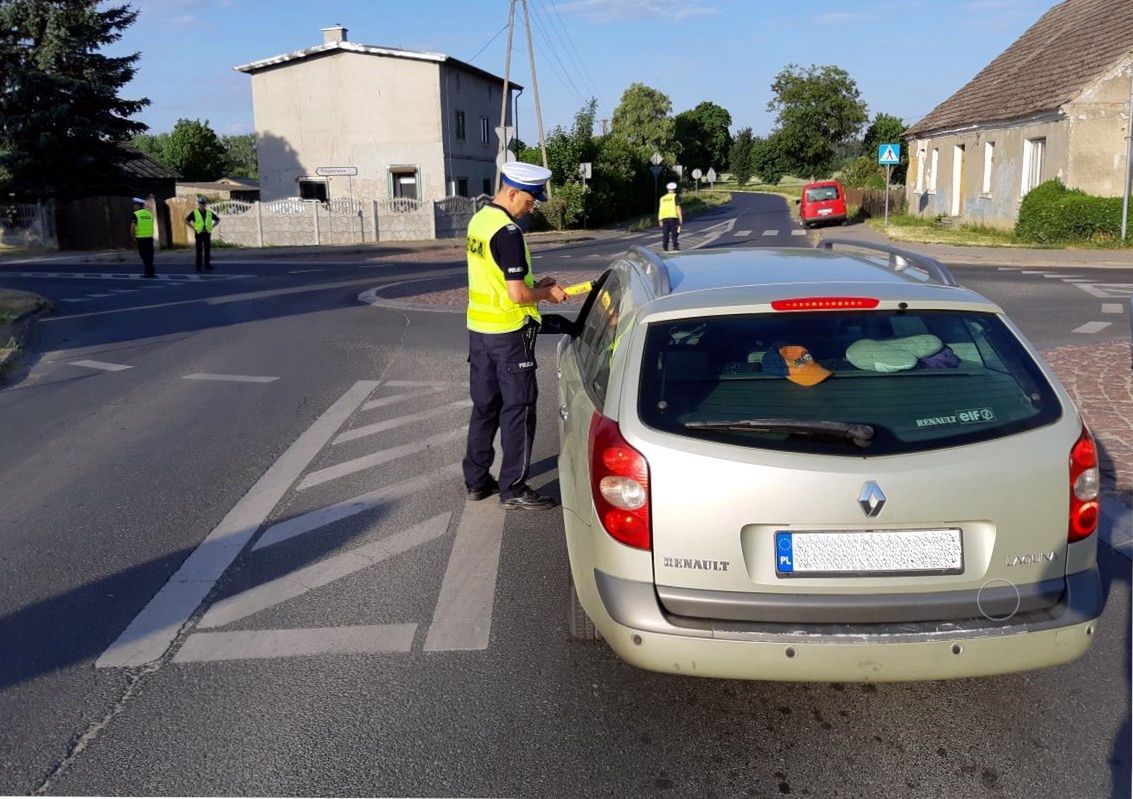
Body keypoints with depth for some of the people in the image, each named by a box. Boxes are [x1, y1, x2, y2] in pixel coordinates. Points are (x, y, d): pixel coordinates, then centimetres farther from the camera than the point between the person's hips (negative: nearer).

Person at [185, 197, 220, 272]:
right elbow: (186, 220, 0)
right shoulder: (194, 213, -1)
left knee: (207, 251, 2)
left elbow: (218, 220, 18)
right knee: (199, 251, 0)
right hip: (199, 234, -2)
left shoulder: (209, 213, 7)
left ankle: (207, 266, 7)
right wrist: (193, 228, -5)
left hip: (207, 234, 2)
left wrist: (212, 227, 7)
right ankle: (198, 267, 5)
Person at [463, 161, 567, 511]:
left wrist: (534, 285, 12)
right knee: (518, 408, 1)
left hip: (478, 327, 9)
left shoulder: (479, 220, 9)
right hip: (509, 332, -9)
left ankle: (476, 481, 24)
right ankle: (513, 489, 8)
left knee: (484, 405, 16)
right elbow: (517, 294, -23)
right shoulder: (508, 232, -20)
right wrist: (546, 293, -5)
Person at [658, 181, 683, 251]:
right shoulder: (675, 196, 3)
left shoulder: (662, 198, 16)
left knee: (665, 234, 5)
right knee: (674, 233, -1)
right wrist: (681, 218, -4)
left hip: (664, 218, 4)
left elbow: (660, 210, 12)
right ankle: (675, 246, -6)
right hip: (673, 217, -4)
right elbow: (678, 208, -5)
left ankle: (665, 247, 1)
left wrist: (660, 220, 14)